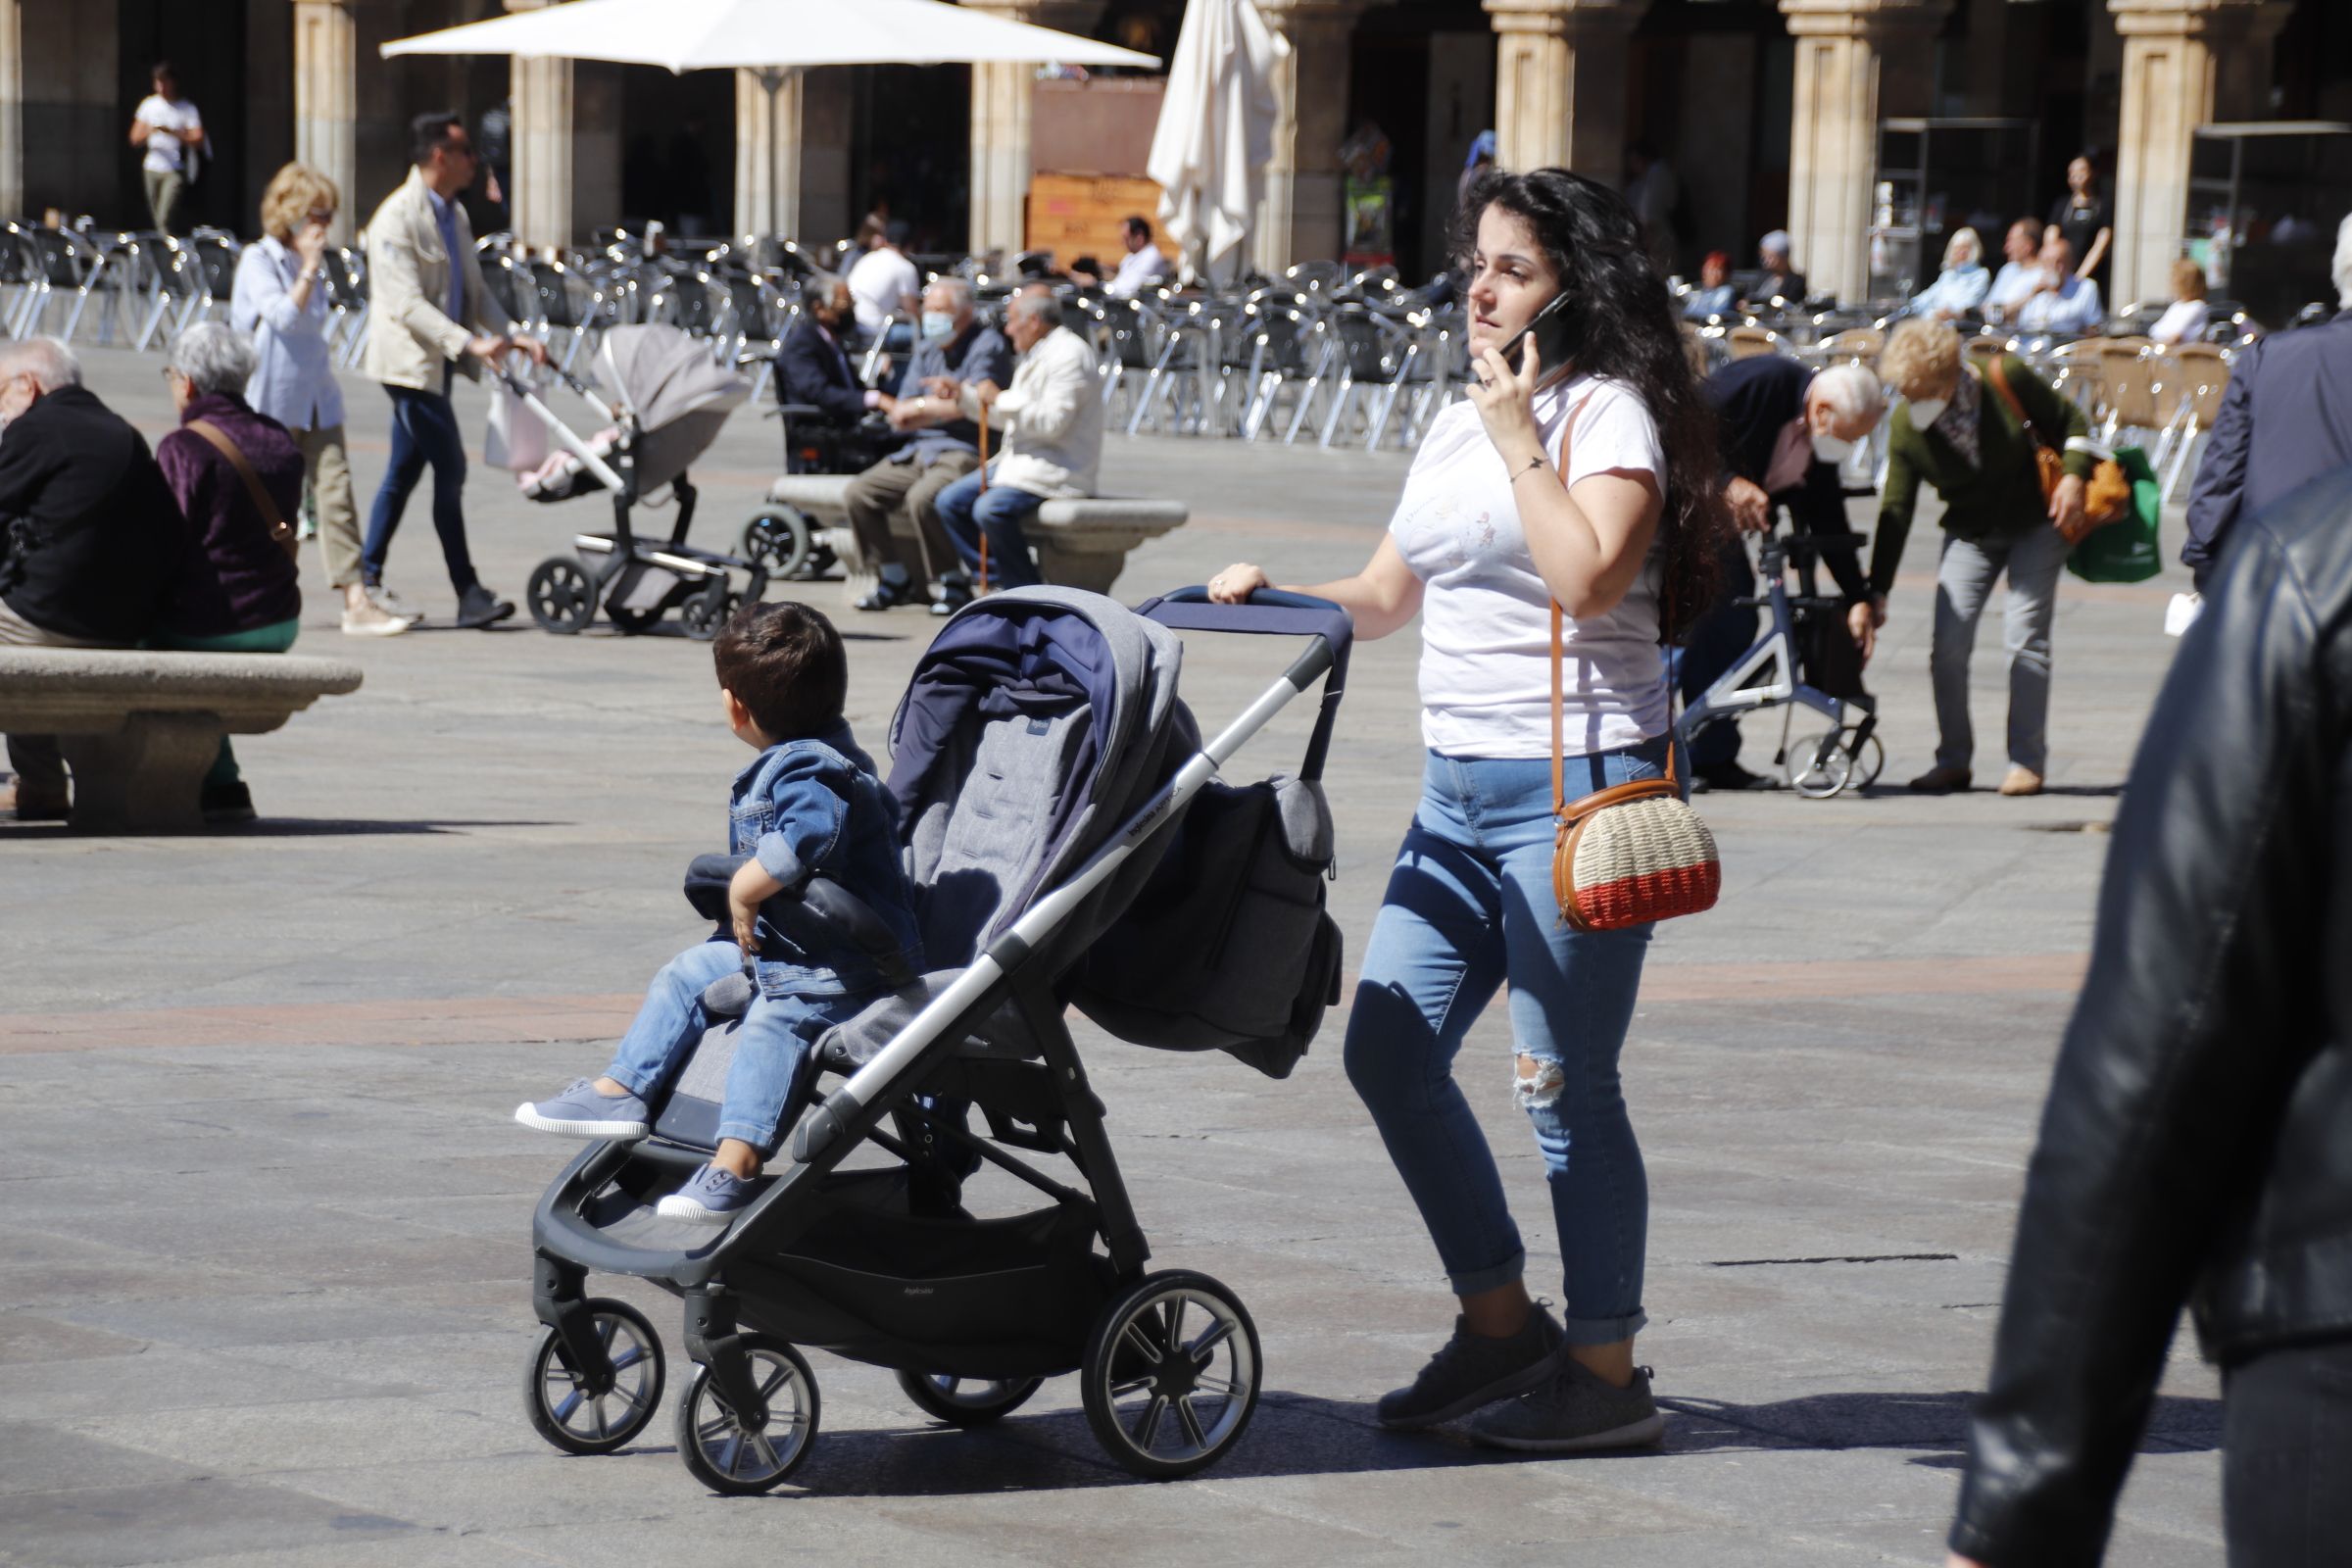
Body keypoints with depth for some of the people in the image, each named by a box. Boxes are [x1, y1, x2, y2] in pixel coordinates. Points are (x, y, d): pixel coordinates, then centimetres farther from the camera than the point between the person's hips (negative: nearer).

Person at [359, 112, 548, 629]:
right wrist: (470, 343, -30)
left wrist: (512, 337, 6)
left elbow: (474, 292, 19)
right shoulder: (397, 218, -16)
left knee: (405, 470, 13)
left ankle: (368, 577, 21)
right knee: (450, 469, -10)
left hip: (437, 362, 9)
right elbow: (407, 304, -23)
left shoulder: (453, 215, 13)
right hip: (408, 359, -9)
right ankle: (469, 594, -8)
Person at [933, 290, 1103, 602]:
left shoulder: (1069, 355, -13)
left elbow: (1053, 422, -24)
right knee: (951, 501, 4)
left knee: (991, 509, -31)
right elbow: (1009, 419, 26)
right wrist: (962, 396, 19)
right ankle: (1001, 581, 3)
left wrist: (999, 399, -18)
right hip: (1022, 460, 11)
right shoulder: (1037, 356, 20)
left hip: (1058, 469, -11)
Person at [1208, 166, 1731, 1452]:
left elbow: (1588, 578, -22)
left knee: (1565, 1086, -4)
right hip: (1457, 790, 8)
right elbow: (1384, 598, 23)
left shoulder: (1609, 412, -7)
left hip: (1575, 789, -8)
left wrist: (1519, 435, -16)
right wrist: (1270, 597, 7)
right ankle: (1498, 1320, 19)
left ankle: (1606, 1372, 6)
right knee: (1389, 1049, 5)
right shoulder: (1457, 424, 17)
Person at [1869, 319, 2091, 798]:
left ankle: (2027, 762, 1)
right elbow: (1895, 513, -13)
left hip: (2036, 524, -2)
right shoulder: (1905, 426, -16)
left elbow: (2068, 421, -4)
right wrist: (1875, 594, -16)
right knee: (1947, 645, -9)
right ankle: (1953, 761, 6)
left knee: (2026, 637, -9)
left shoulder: (2007, 380, -21)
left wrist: (2073, 478, -20)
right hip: (1971, 533, 2)